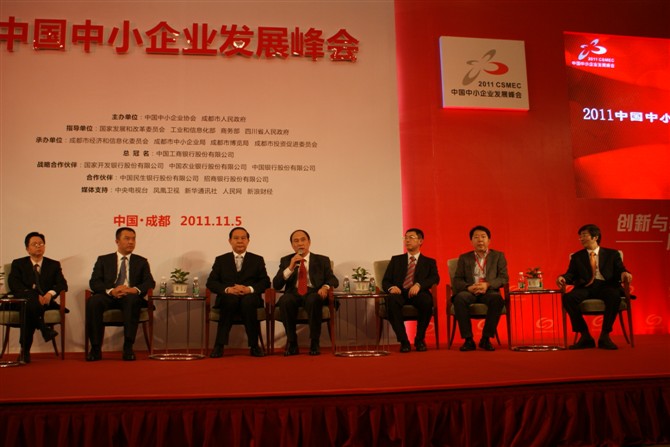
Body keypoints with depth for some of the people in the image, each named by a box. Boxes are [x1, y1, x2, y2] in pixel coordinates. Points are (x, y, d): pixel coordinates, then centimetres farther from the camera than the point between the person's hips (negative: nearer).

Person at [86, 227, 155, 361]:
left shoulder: (141, 262, 20)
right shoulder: (103, 260, 18)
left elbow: (150, 283, 6)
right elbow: (94, 282, 4)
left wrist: (135, 289, -18)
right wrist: (111, 291, -17)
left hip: (131, 297, 0)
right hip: (108, 296, 1)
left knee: (132, 299, -37)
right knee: (93, 302, -33)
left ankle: (128, 348, -35)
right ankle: (96, 348, -27)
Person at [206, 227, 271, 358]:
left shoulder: (257, 260, 17)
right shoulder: (220, 260, 17)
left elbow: (265, 282, 5)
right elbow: (211, 282, 6)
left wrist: (249, 289, -15)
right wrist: (228, 289, -14)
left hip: (250, 298, 0)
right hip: (228, 299, 0)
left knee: (248, 301, -36)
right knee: (231, 299, -36)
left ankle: (254, 346, -28)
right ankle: (219, 345, -33)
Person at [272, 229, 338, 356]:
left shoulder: (322, 260, 16)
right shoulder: (286, 260, 17)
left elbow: (333, 280, 7)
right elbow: (276, 285, 7)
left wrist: (326, 286, -17)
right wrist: (290, 268, -7)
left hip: (313, 293, -1)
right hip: (293, 293, 1)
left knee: (313, 300, -38)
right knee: (285, 300, -35)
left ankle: (314, 343, -22)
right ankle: (292, 343, -18)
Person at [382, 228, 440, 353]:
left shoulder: (429, 262, 20)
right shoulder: (396, 260, 24)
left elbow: (435, 278, 0)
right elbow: (385, 281, 13)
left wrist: (419, 285, -21)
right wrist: (391, 287, -13)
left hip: (418, 294, 0)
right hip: (400, 294, 1)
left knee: (427, 300, -36)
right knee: (391, 300, -36)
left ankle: (420, 339, -16)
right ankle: (403, 341, -26)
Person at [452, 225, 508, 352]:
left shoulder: (498, 256, 15)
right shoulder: (464, 258, 18)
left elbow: (504, 278, 4)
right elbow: (457, 280, 9)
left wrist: (487, 285, -16)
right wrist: (468, 287, -14)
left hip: (489, 292, 0)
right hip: (470, 292, 1)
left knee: (497, 298, -36)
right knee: (459, 298, -35)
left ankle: (486, 339, -24)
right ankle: (468, 339, -27)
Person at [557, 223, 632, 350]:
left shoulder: (612, 254, 21)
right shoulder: (577, 257, 24)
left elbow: (619, 271, 8)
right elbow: (571, 275, 11)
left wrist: (624, 274, -17)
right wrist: (562, 278, -12)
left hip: (606, 286, -1)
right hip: (585, 288, 1)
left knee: (614, 296, -38)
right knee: (568, 298, -31)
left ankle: (604, 336, -25)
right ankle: (585, 336, -21)